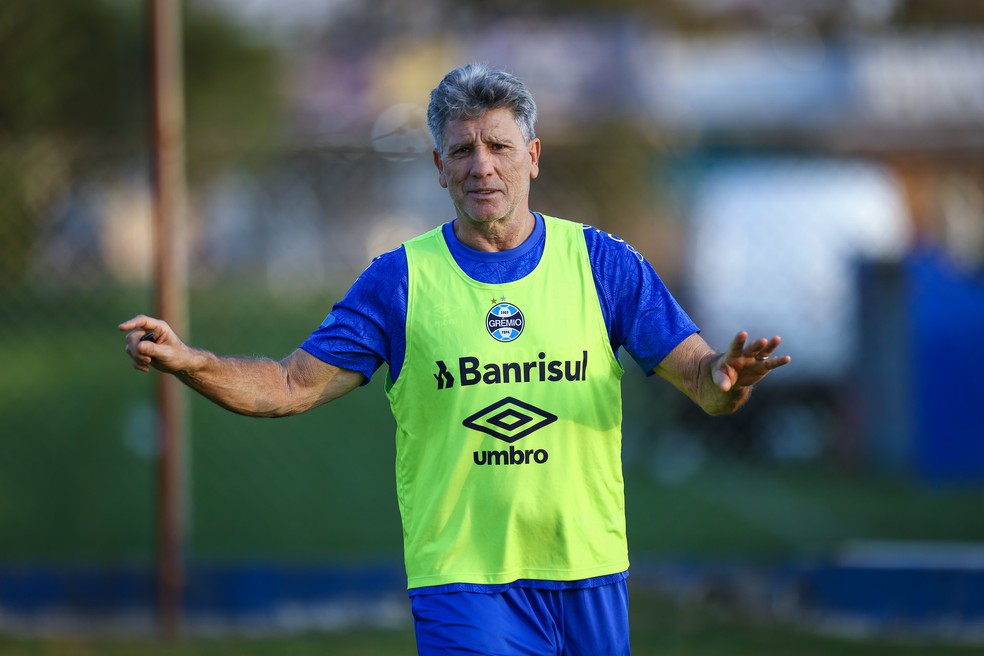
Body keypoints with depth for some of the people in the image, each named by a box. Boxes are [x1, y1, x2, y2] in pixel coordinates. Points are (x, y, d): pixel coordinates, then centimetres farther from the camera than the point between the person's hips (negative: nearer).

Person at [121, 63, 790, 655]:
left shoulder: (603, 263, 3)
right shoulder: (400, 280, 2)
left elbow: (698, 375, 0)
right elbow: (291, 386, 2)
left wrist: (725, 379, -25)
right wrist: (187, 361, -15)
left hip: (588, 578, 2)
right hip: (462, 581, -2)